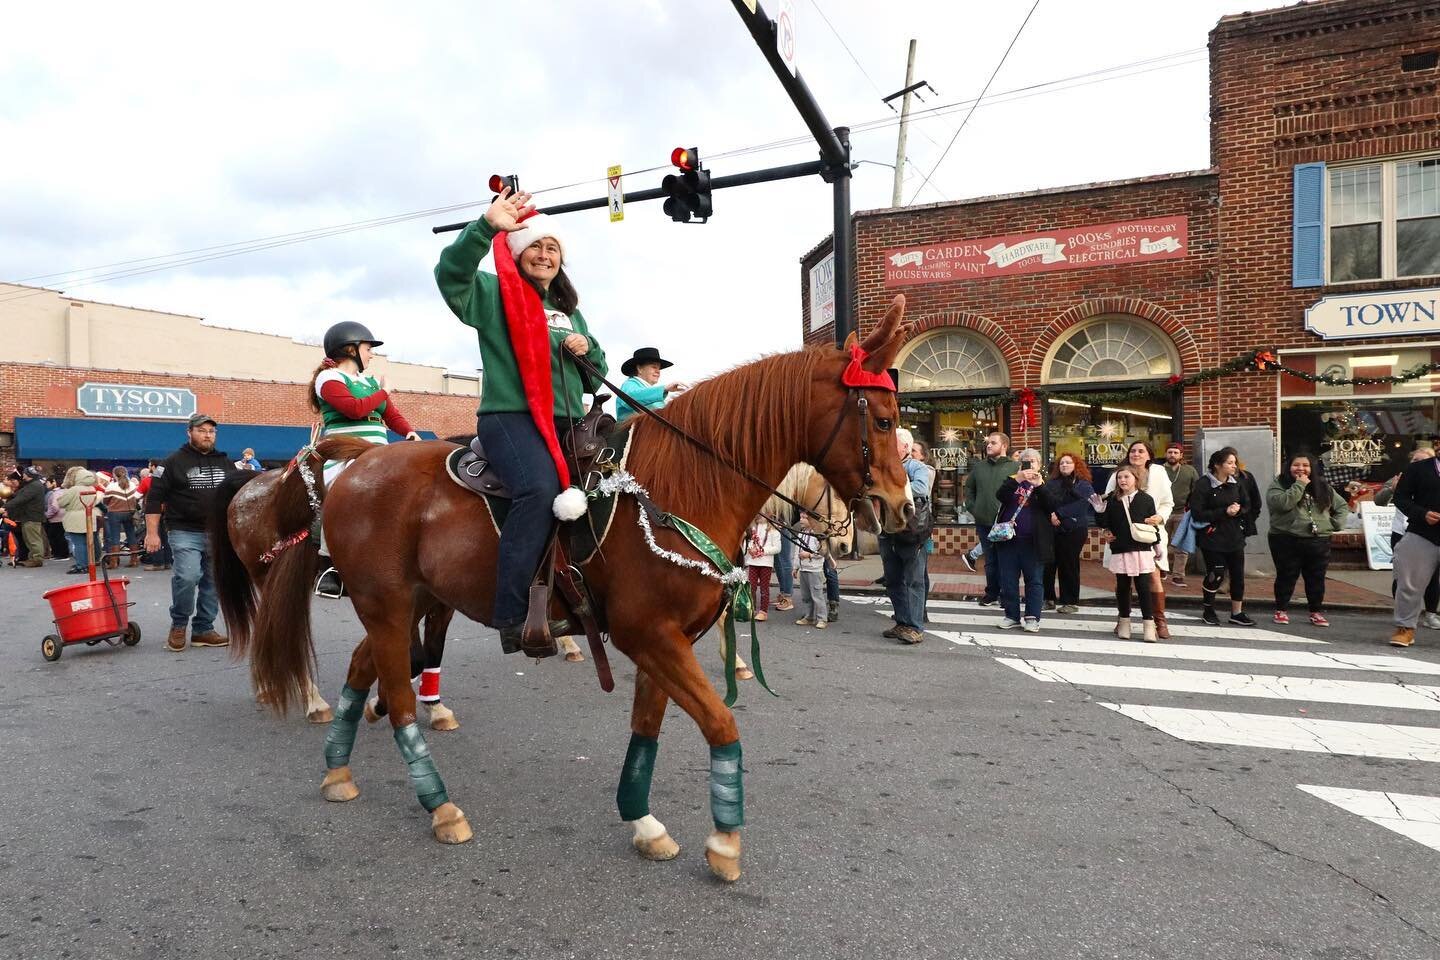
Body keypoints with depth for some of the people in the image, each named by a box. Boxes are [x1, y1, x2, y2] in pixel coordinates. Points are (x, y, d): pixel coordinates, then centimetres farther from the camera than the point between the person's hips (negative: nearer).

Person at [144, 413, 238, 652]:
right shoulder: (174, 462, 0)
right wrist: (152, 533, -9)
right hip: (185, 532, -5)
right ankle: (178, 625, 1)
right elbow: (154, 498, -2)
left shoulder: (226, 463, 13)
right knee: (187, 576, -21)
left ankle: (203, 630, 17)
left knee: (212, 583, 6)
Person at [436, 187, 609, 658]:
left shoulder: (570, 312, 26)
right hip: (511, 418, -7)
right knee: (540, 489, -33)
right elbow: (451, 274, -14)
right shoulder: (495, 295, 7)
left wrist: (587, 350, 6)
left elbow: (597, 372, 29)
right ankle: (513, 615, -31)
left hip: (567, 422, 8)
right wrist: (486, 227, -26)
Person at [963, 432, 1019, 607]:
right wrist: (972, 507, 10)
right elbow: (969, 488, 21)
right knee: (990, 561, 11)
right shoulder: (979, 466, 11)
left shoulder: (1015, 467, -3)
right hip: (984, 522, 4)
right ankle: (992, 593, 21)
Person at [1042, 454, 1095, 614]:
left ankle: (1071, 602, 8)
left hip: (1072, 530, -3)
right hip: (1051, 529, 3)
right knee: (1048, 564, 0)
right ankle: (1048, 598, 10)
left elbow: (1080, 505, -12)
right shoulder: (1051, 483, 14)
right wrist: (1051, 516, -15)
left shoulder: (1083, 485, 4)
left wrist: (1059, 514, -16)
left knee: (1069, 565, 0)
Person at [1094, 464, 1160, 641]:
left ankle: (1148, 626, 4)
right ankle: (1124, 623, 22)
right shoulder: (1111, 500, 4)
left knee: (1143, 588, -2)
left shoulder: (1146, 499, 1)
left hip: (1141, 550, -2)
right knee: (1122, 587, 11)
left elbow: (1153, 523, 5)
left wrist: (1157, 545, 4)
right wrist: (1100, 512, -10)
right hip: (1119, 551, 2)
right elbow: (1106, 525, 5)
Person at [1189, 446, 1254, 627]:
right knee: (1215, 575, -3)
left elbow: (1247, 507, 11)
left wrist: (1238, 510, -12)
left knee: (1238, 574, 7)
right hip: (1212, 538, -5)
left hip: (1234, 537, 5)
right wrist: (1224, 512, -19)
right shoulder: (1203, 484, -11)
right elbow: (1197, 513, -16)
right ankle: (1208, 611, 17)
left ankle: (1237, 613, 19)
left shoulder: (1237, 483, 6)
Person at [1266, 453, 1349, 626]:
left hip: (1318, 541, 4)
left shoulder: (1323, 487, 11)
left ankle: (1317, 612, 21)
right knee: (1286, 577, 4)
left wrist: (1336, 524, 5)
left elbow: (1342, 506, 20)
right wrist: (1299, 485, -18)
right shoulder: (1278, 484, -2)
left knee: (1316, 578, 9)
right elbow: (1282, 503, -21)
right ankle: (1281, 610, 16)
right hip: (1287, 540, -4)